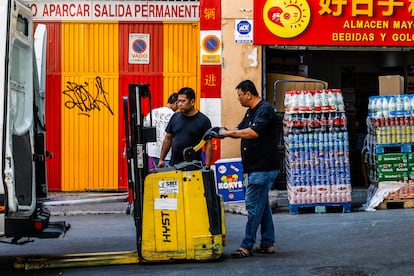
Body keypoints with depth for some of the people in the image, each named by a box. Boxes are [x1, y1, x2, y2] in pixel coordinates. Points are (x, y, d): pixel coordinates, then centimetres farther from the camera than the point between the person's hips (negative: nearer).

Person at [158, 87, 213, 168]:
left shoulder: (203, 120, -4)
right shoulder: (175, 117, 7)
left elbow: (208, 145, -5)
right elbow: (168, 139, 14)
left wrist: (207, 166, -13)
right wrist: (161, 159, 11)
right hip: (174, 164, 4)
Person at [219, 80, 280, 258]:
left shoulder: (265, 110, -15)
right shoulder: (250, 112, 16)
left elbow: (254, 132, -28)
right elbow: (240, 130, 21)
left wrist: (229, 133, -20)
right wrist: (225, 132, 0)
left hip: (262, 168, -10)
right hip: (254, 168, 10)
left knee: (254, 206, -8)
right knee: (262, 206, 13)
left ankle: (247, 246, -5)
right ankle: (268, 244, 20)